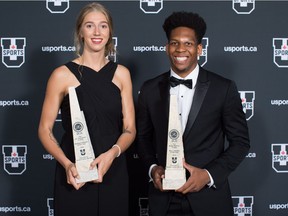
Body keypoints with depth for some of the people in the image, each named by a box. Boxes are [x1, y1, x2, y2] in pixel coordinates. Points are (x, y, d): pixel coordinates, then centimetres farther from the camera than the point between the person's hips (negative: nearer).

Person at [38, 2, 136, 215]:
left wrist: (112, 153, -17)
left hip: (114, 172, 2)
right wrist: (67, 164, -17)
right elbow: (45, 129, -2)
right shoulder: (62, 75, -4)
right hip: (75, 175, -2)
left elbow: (130, 128, 2)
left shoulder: (121, 73, 3)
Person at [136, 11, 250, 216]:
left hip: (208, 198, -2)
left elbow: (240, 141, -2)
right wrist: (152, 168, -7)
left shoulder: (224, 88, -6)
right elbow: (143, 136, 11)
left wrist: (209, 174, -13)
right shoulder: (150, 89, 2)